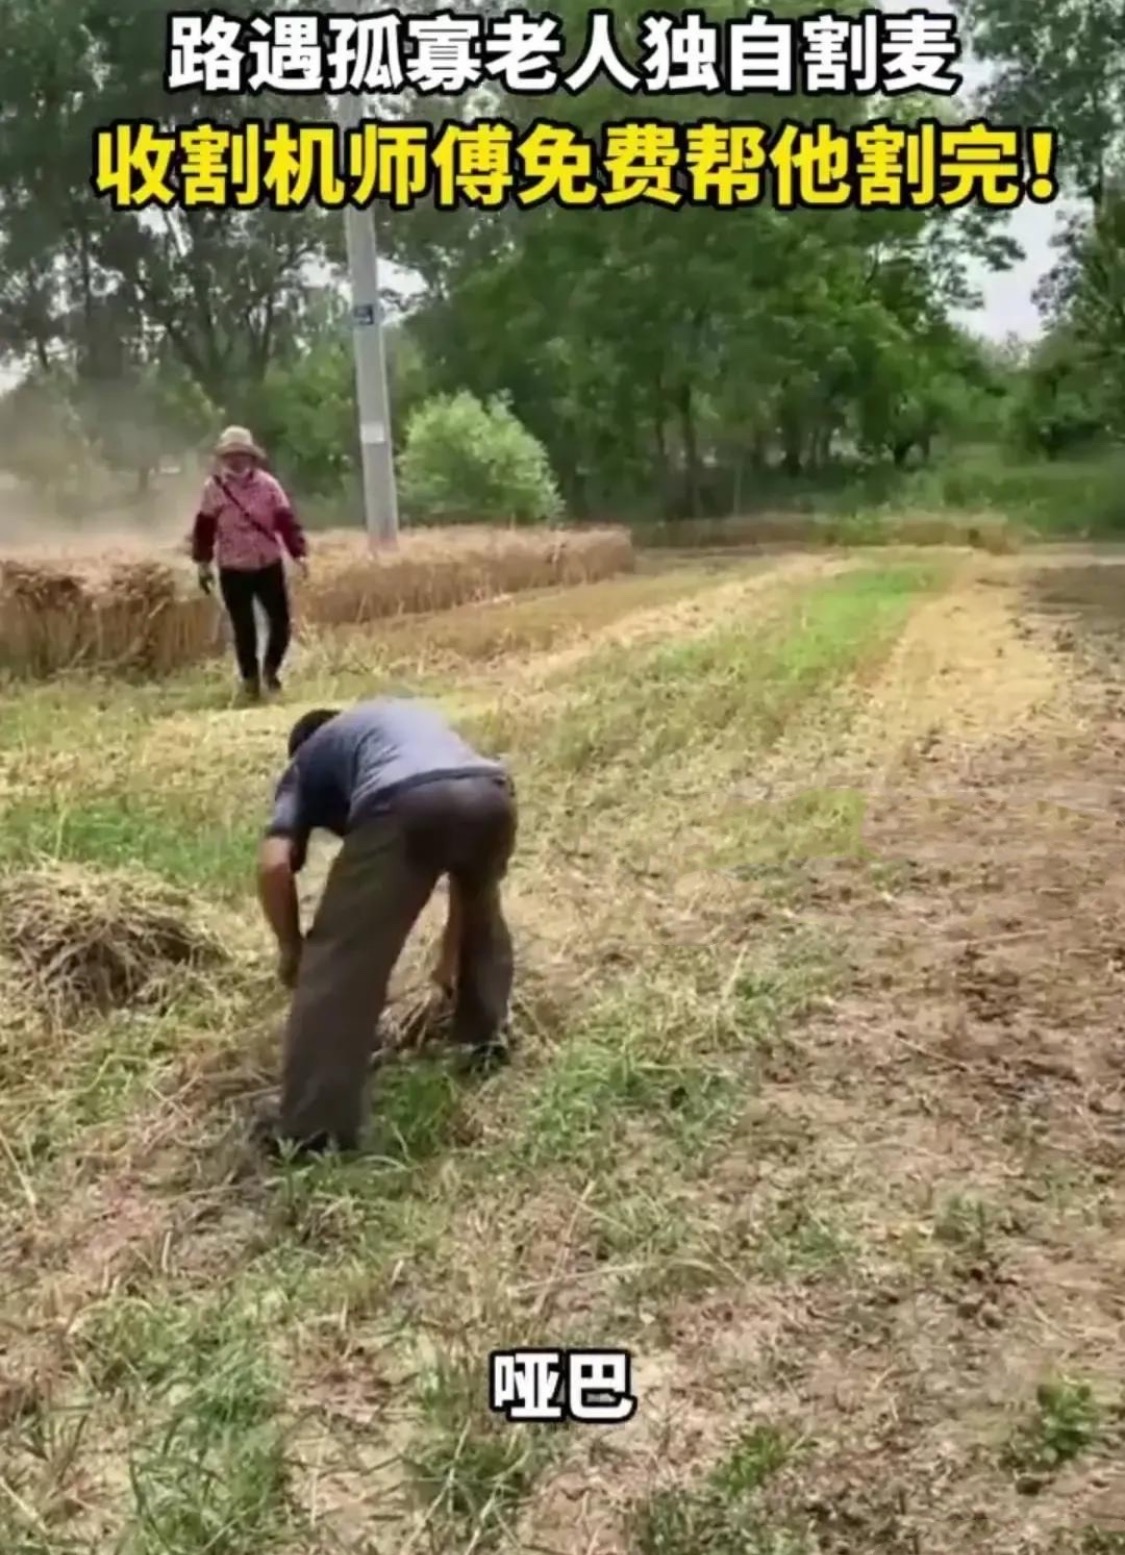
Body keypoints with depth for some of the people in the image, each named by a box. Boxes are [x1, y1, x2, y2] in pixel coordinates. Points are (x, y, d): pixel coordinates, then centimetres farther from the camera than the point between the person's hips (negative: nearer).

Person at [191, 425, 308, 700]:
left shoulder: (268, 484, -3)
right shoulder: (213, 488, -3)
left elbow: (287, 521, -6)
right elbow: (204, 528, 1)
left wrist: (299, 553, -13)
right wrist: (203, 563, 0)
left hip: (269, 566, 1)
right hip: (233, 571, -1)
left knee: (281, 621, 2)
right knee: (244, 629, 2)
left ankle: (271, 669, 27)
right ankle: (250, 679, 19)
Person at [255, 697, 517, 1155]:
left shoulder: (306, 762, 33)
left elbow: (273, 865, 15)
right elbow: (465, 872, 47)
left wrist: (291, 948, 31)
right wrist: (450, 953, 56)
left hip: (403, 805, -4)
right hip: (490, 794, 5)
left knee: (342, 960, 8)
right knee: (481, 903, 36)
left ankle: (310, 1127, 9)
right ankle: (487, 1034, 45)